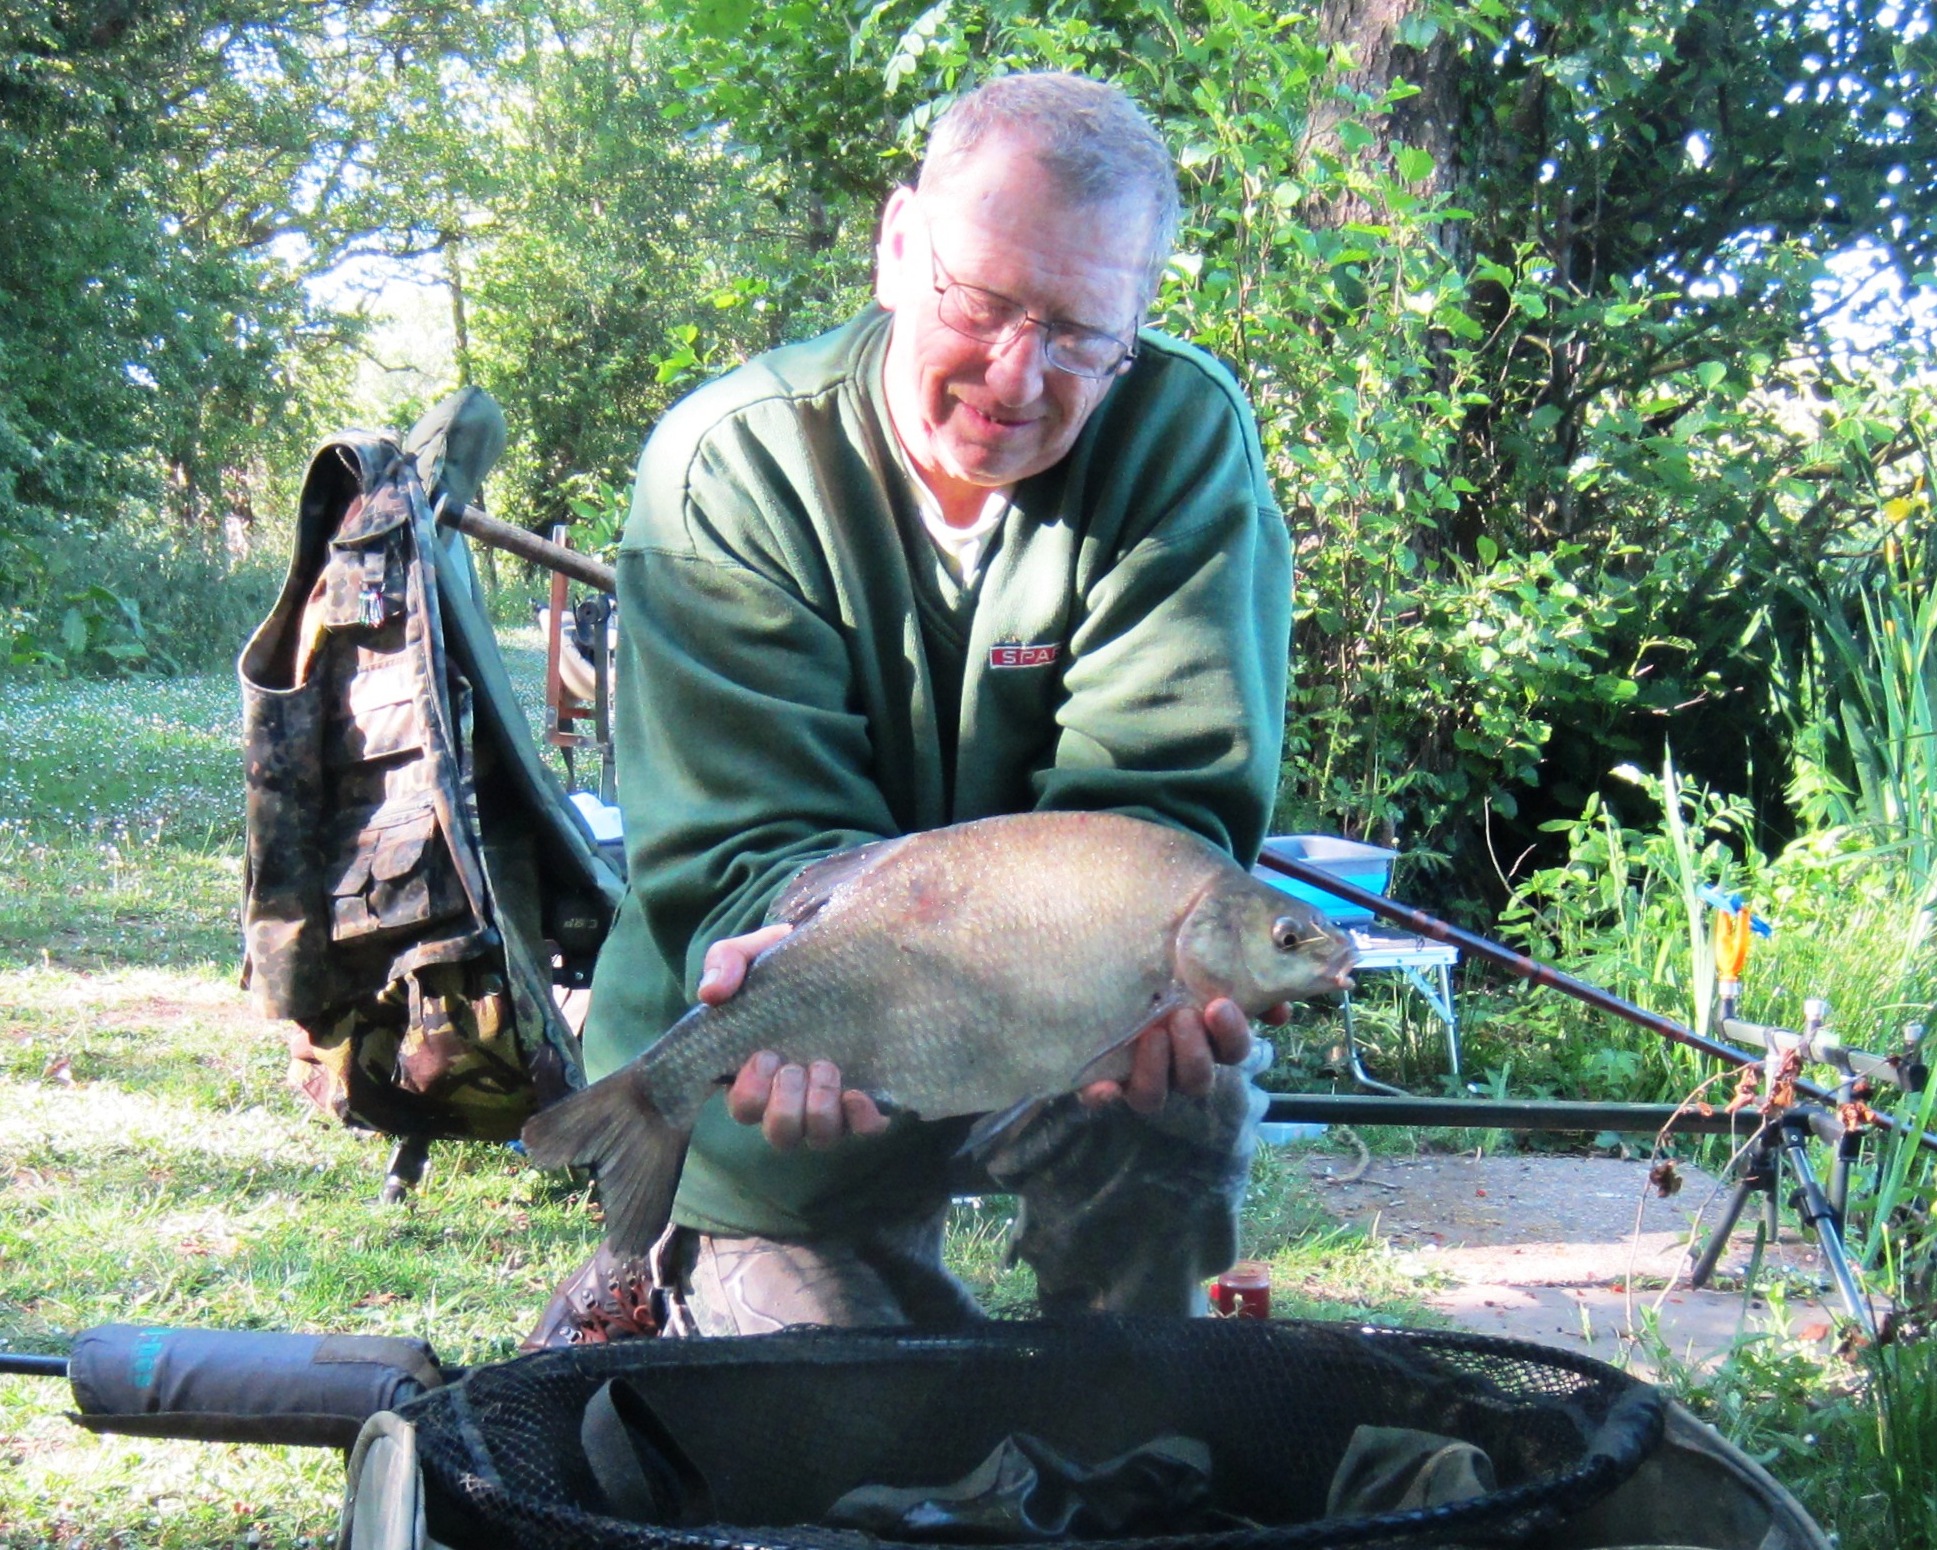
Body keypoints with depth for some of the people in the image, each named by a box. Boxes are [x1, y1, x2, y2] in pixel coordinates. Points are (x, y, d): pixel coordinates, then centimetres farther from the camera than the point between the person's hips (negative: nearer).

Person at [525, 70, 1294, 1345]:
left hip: (1041, 1033, 1)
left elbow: (1156, 800, -20)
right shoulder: (731, 464, -17)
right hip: (783, 1093, 0)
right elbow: (748, 845, -22)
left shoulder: (1187, 439, -14)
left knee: (1180, 1065, -31)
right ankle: (673, 1290, 30)